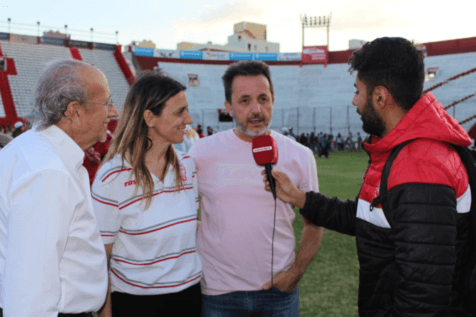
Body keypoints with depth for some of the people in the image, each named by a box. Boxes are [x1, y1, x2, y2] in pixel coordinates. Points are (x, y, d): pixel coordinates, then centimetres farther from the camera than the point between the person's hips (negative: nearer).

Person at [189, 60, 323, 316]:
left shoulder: (300, 156, -2)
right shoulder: (202, 152, -6)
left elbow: (314, 222, 6)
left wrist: (296, 271, -3)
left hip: (279, 289, 1)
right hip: (217, 291, -1)